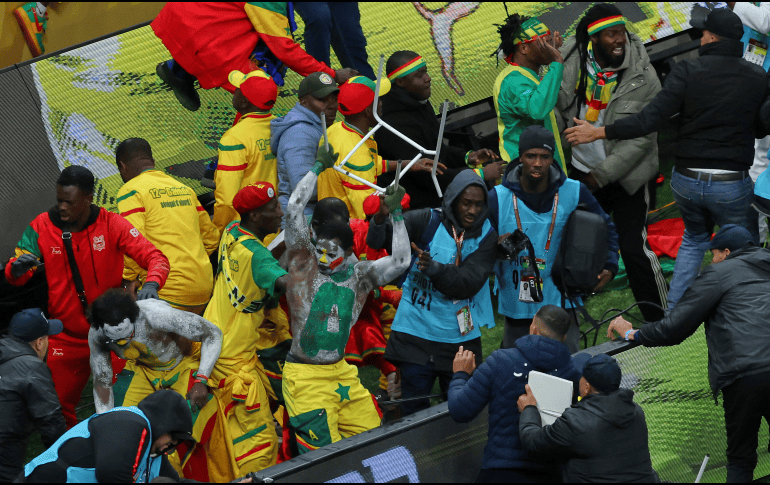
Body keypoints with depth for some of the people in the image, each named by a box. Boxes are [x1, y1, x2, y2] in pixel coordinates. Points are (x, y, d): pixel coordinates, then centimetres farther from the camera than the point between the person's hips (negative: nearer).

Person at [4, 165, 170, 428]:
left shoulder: (112, 225, -10)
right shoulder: (42, 227, -7)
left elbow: (155, 257, -15)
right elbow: (15, 275, -9)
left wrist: (152, 283, -38)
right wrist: (16, 268, -35)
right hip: (65, 339, 1)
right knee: (58, 409, 5)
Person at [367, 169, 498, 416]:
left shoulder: (486, 236, -1)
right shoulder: (427, 222, -3)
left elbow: (469, 283, -13)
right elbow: (379, 241, -11)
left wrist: (434, 268, -30)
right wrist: (381, 218, -34)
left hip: (459, 338, 1)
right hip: (416, 333, -1)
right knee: (414, 411, 1)